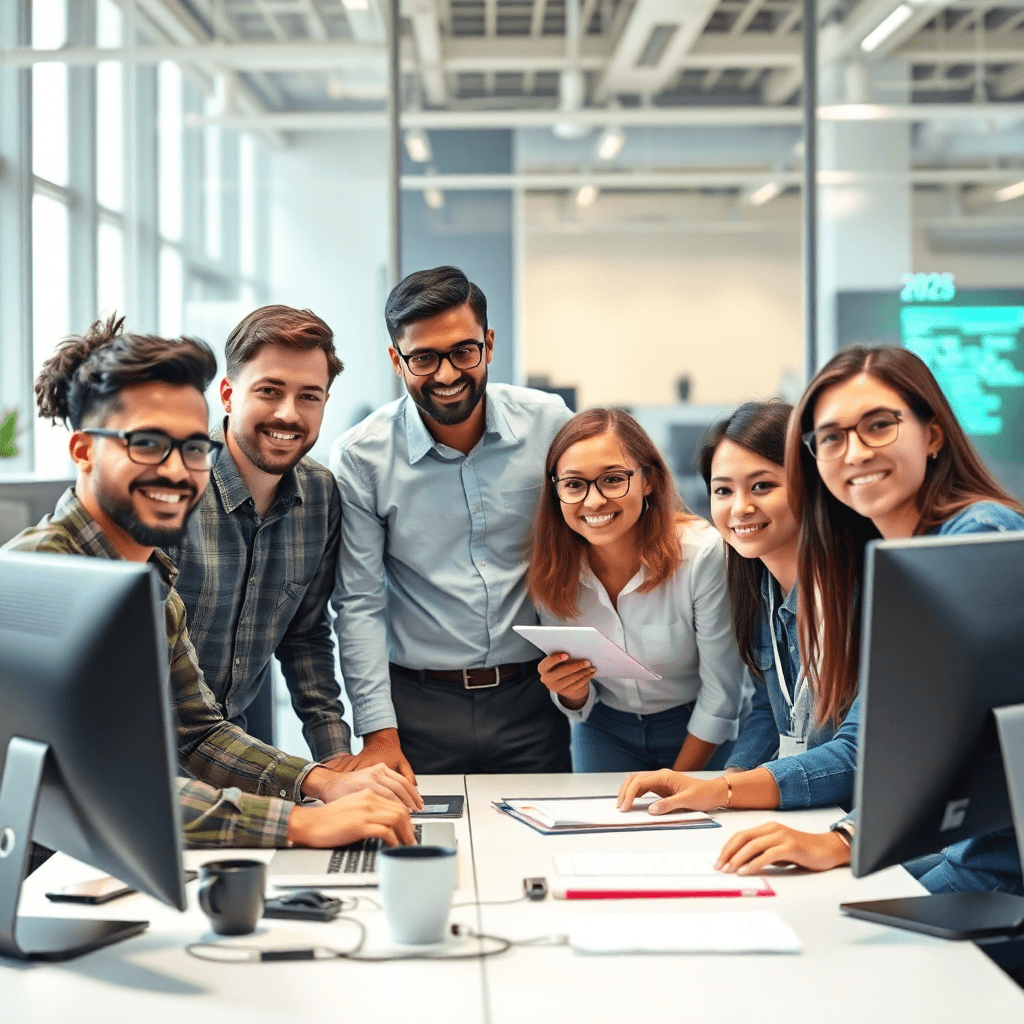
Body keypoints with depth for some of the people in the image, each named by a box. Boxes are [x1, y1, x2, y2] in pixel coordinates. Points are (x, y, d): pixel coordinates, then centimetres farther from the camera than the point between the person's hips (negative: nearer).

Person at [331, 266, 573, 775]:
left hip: (531, 696, 2)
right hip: (418, 703, -2)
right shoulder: (359, 458, -9)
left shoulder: (549, 423, -4)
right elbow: (359, 604, -6)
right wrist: (379, 733, -9)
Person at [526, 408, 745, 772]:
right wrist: (573, 693, -23)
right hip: (604, 734, 2)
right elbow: (579, 709, -2)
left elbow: (721, 694, -15)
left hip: (700, 735, -2)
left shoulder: (704, 554, -24)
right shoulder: (550, 567, -13)